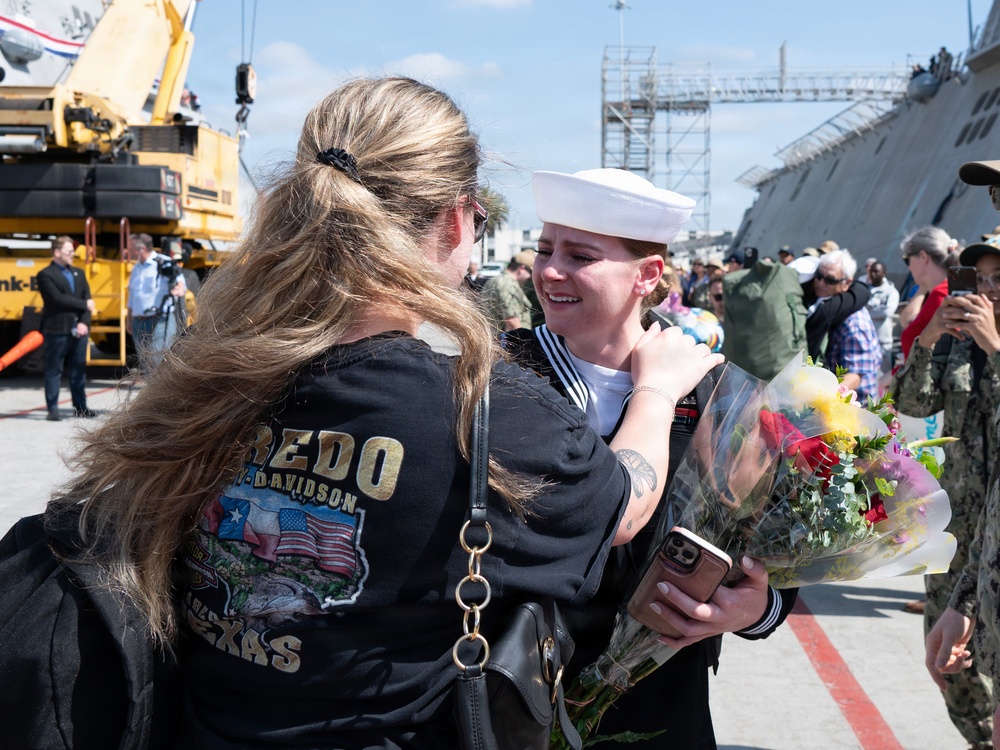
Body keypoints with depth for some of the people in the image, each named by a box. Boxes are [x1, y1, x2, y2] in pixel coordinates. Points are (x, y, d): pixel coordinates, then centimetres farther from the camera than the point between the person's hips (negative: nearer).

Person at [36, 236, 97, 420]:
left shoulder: (79, 273, 15)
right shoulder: (46, 275, -6)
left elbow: (87, 299, 7)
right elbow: (58, 299, -17)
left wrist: (84, 322, -8)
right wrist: (84, 304, -9)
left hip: (78, 330, 6)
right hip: (57, 331, -6)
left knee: (79, 369, 10)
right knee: (54, 371, 0)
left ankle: (80, 406, 17)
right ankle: (52, 409, 3)